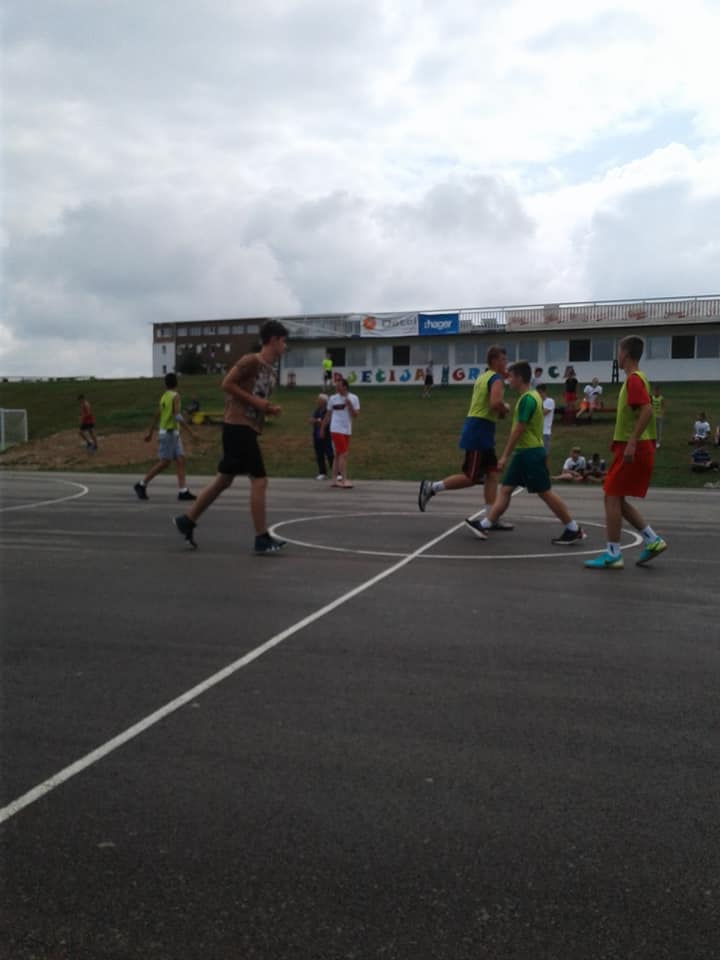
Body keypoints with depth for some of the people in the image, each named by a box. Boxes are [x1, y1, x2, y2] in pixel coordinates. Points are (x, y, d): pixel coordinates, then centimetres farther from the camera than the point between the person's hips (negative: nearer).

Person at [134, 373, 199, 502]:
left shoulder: (164, 396, 12)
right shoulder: (175, 396, -13)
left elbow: (157, 415, 18)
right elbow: (177, 416, -24)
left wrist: (150, 432, 27)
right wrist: (191, 432, -25)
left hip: (173, 433, 9)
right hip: (168, 433, -9)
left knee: (180, 460, 2)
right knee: (164, 462, -5)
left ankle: (183, 491, -4)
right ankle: (141, 484, 4)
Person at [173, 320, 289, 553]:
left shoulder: (270, 370, 17)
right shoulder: (251, 360, -11)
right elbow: (227, 384, -15)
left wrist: (271, 410, 6)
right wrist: (255, 401, -17)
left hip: (247, 427, 10)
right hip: (239, 426, -10)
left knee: (224, 480, 15)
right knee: (259, 481, -9)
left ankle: (187, 521, 24)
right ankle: (262, 539, -4)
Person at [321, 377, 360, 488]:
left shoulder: (353, 398, 2)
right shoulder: (333, 398, -1)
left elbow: (355, 415, -4)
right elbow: (328, 415, 7)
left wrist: (349, 405, -18)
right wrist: (323, 429, 9)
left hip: (347, 431, 4)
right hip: (336, 430, -4)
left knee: (338, 455, 9)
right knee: (343, 454, -12)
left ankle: (335, 480, 14)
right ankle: (344, 480, -12)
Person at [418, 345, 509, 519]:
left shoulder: (483, 377, 18)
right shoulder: (497, 379, -11)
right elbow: (495, 403, -27)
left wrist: (499, 412, 13)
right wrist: (505, 409, -7)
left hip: (482, 432, 10)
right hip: (479, 431, -10)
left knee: (492, 474, 8)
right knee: (471, 477, -6)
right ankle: (432, 487, -2)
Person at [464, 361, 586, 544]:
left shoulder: (527, 399, -17)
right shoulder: (531, 396, 14)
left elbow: (518, 430, -20)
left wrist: (505, 455, -17)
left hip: (530, 452, -10)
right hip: (523, 452, 10)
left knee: (545, 493, -3)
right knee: (505, 489, 8)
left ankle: (574, 529, 5)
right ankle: (485, 525, 9)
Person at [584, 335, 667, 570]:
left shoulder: (633, 379, -12)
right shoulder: (637, 378, 18)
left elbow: (647, 411, -23)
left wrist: (631, 443, -27)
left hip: (632, 449, -10)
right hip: (639, 448, 10)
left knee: (612, 498, -6)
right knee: (617, 500, 12)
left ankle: (613, 555, -3)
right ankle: (652, 540, 11)